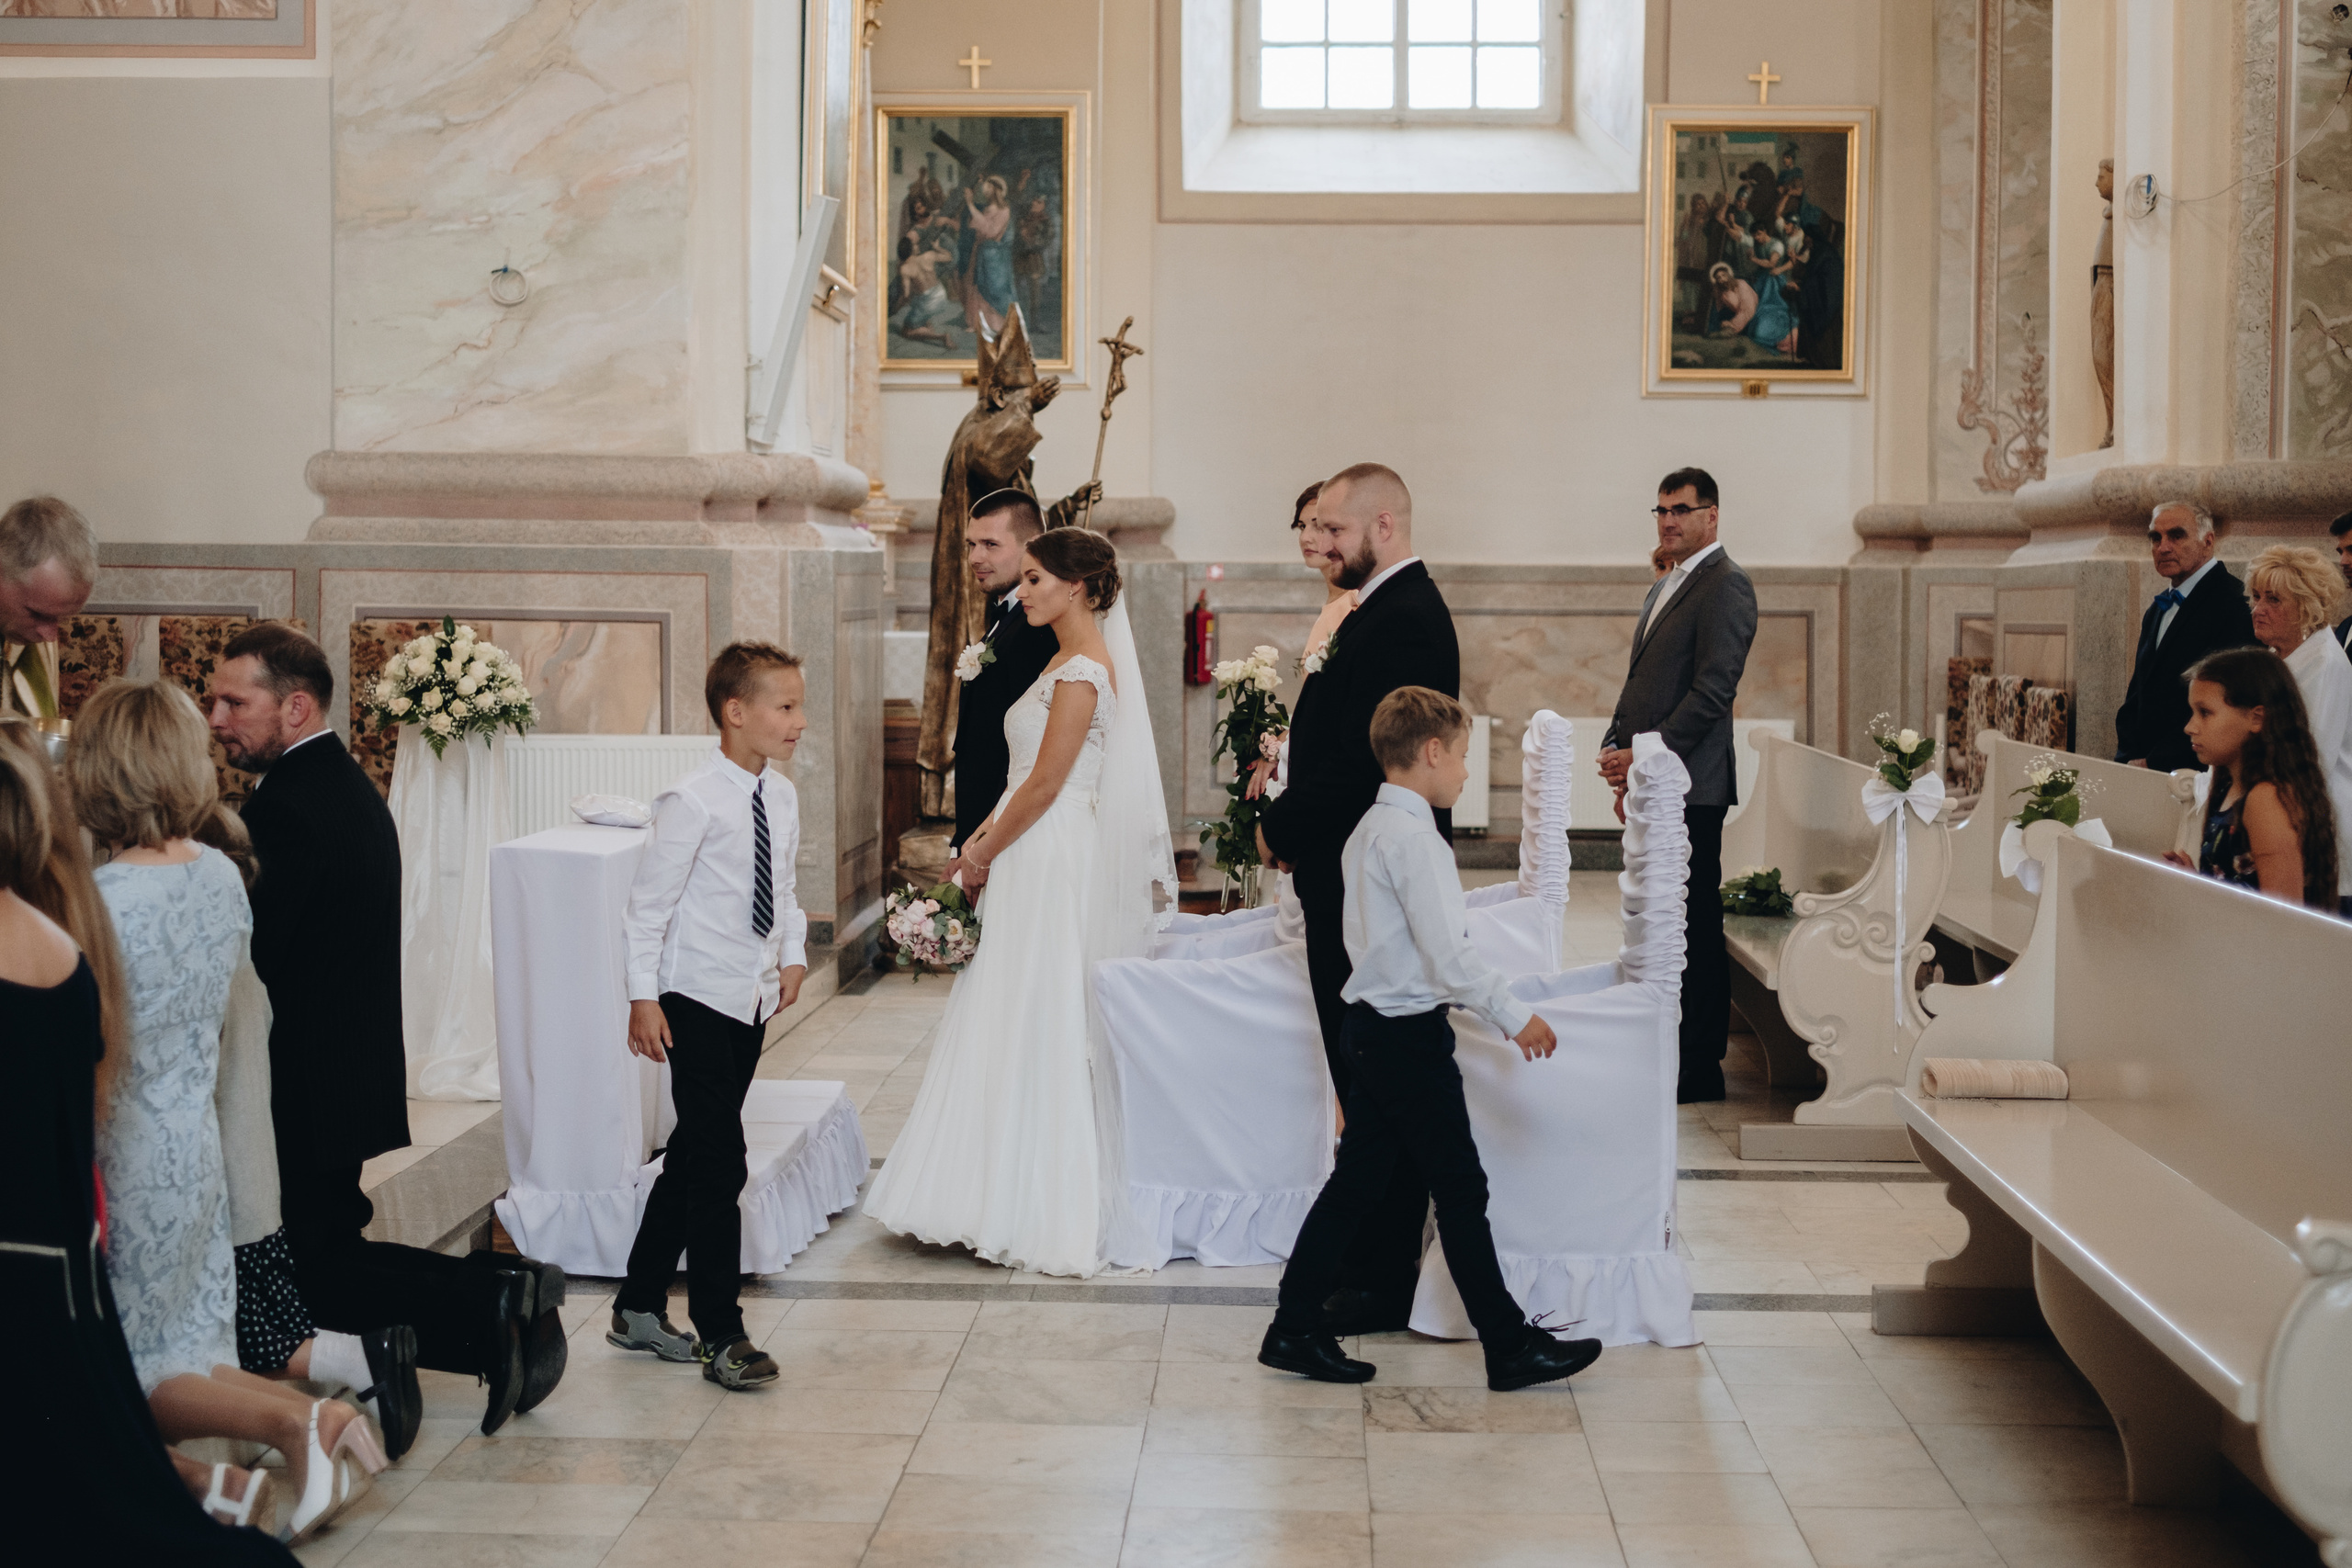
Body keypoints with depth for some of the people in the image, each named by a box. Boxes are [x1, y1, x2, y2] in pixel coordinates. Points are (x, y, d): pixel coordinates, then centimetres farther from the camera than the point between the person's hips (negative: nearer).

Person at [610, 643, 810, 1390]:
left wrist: (793, 954, 8)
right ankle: (721, 1337, 0)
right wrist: (643, 998, -14)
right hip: (696, 1000, -8)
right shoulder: (693, 801, -17)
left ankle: (639, 1311, 28)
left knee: (692, 1159, 15)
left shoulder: (783, 796, 5)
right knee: (720, 1165, -8)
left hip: (753, 1000, 8)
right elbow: (648, 903, -14)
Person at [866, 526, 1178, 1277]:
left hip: (1053, 873, -10)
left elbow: (1045, 784, -18)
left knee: (1036, 1032, -3)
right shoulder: (1069, 664, 14)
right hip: (1032, 865, 10)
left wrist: (984, 855, -8)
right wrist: (986, 834, 8)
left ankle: (1053, 1215, 5)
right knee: (1015, 1035, 13)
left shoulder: (1082, 672, -16)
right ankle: (1008, 1200, 19)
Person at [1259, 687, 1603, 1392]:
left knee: (1355, 1182, 13)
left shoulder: (1368, 830, 12)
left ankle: (1296, 1329, 16)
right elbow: (1449, 956, -23)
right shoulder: (1413, 838, -18)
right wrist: (1515, 1015, -16)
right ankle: (1512, 1348, 7)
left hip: (1373, 1030, 10)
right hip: (1409, 1037, -10)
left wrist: (1491, 1005, 21)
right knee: (1460, 1191, -2)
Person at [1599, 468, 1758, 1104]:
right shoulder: (1662, 589, 22)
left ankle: (1702, 1070, 1)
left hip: (1689, 787, -9)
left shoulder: (1725, 585, -9)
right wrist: (1618, 752, 9)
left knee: (1695, 929, -4)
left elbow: (1712, 690, -17)